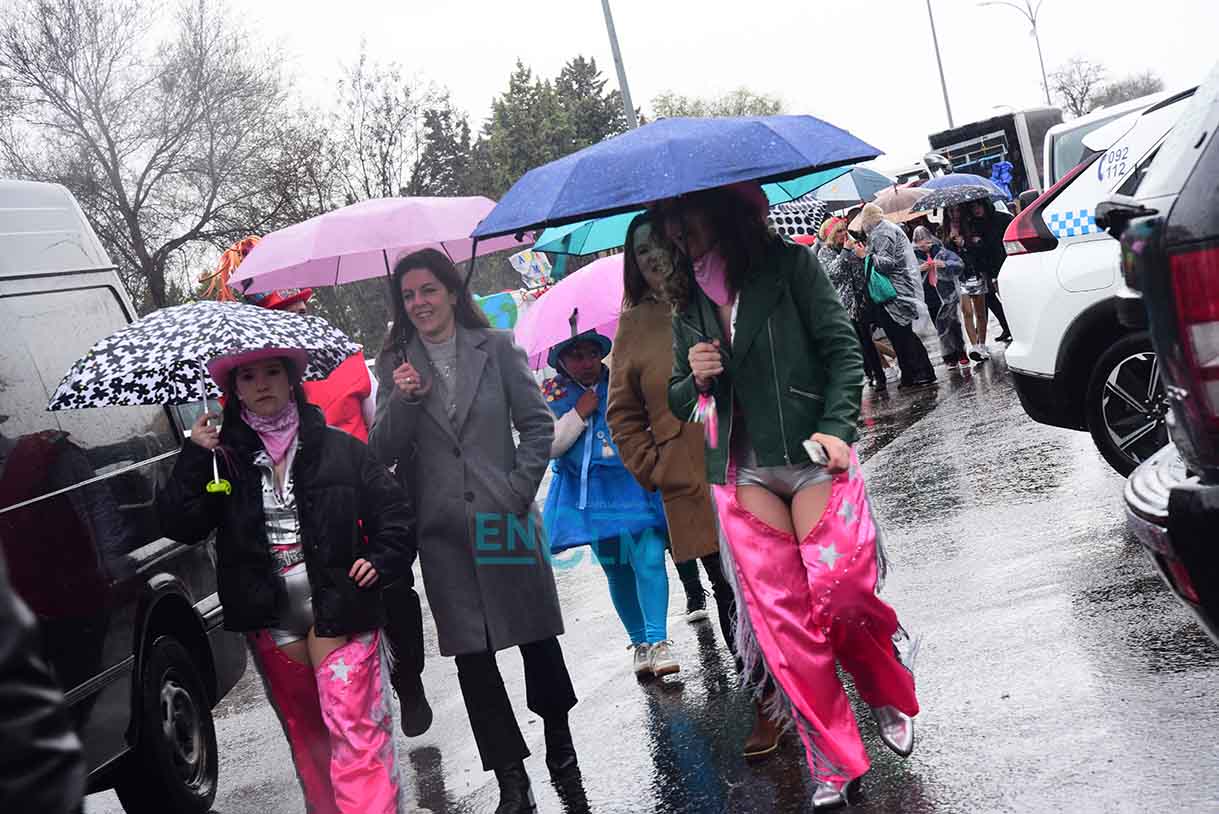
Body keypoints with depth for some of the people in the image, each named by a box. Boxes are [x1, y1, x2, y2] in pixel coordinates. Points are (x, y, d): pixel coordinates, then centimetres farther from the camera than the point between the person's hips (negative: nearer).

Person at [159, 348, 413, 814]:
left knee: (355, 736, -11)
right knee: (305, 736, 16)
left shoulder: (337, 448, 2)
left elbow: (394, 510, 6)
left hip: (338, 613, -3)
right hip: (271, 624, 3)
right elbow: (179, 526, -5)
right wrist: (194, 456, -13)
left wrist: (381, 561, -8)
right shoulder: (223, 457, 5)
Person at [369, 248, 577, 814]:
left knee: (537, 634, 9)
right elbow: (382, 453, 1)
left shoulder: (496, 347, 1)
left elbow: (538, 424, 2)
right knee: (471, 655, 3)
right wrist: (402, 400, -15)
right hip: (442, 529, 2)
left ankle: (558, 739, 32)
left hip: (503, 518, -1)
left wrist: (520, 488, -8)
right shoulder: (395, 364, 6)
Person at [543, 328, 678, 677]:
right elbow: (549, 445, -6)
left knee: (649, 559, -14)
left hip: (634, 487, -1)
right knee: (616, 570, 10)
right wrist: (579, 413, -12)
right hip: (591, 496, 1)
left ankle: (658, 641, -10)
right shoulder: (552, 395, 3)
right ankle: (639, 641, 23)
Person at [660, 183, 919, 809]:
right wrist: (695, 378, -4)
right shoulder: (687, 305, 14)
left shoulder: (788, 265, 2)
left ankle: (890, 697, 21)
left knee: (839, 588, -11)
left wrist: (836, 426, -14)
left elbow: (842, 347, -2)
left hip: (811, 454, -3)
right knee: (782, 616, -2)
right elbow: (676, 401, 19)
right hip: (742, 473, 3)